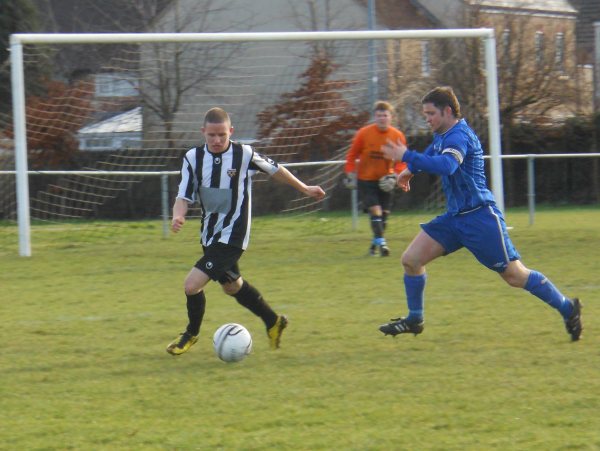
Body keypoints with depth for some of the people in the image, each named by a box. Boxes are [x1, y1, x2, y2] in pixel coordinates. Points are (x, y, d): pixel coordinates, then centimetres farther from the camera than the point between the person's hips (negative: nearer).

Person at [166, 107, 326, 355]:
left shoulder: (244, 154, -14)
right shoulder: (193, 158, -6)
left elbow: (274, 169, 3)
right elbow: (184, 196, -6)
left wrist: (305, 189, 15)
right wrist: (178, 215, -29)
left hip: (232, 236, -6)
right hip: (210, 235, 6)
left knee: (192, 285, -15)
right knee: (232, 285, 24)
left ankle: (191, 333, 11)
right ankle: (273, 321, 46)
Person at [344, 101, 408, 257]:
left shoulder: (398, 136, -7)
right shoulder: (364, 133, -12)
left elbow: (401, 161, 0)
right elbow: (352, 156, -2)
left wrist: (394, 178, -15)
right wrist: (351, 176, -8)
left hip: (385, 181, 3)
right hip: (366, 179, -3)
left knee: (384, 213, 5)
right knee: (375, 210, -17)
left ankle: (375, 244, 21)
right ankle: (380, 243, -19)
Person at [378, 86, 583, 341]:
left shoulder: (459, 136, -19)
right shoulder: (442, 136, 11)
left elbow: (446, 165, -40)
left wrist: (406, 156, -37)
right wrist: (410, 170, 31)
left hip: (479, 217, -9)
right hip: (455, 217, 9)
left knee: (514, 275, -6)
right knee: (411, 260, 1)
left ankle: (568, 309, 7)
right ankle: (414, 320, 15)